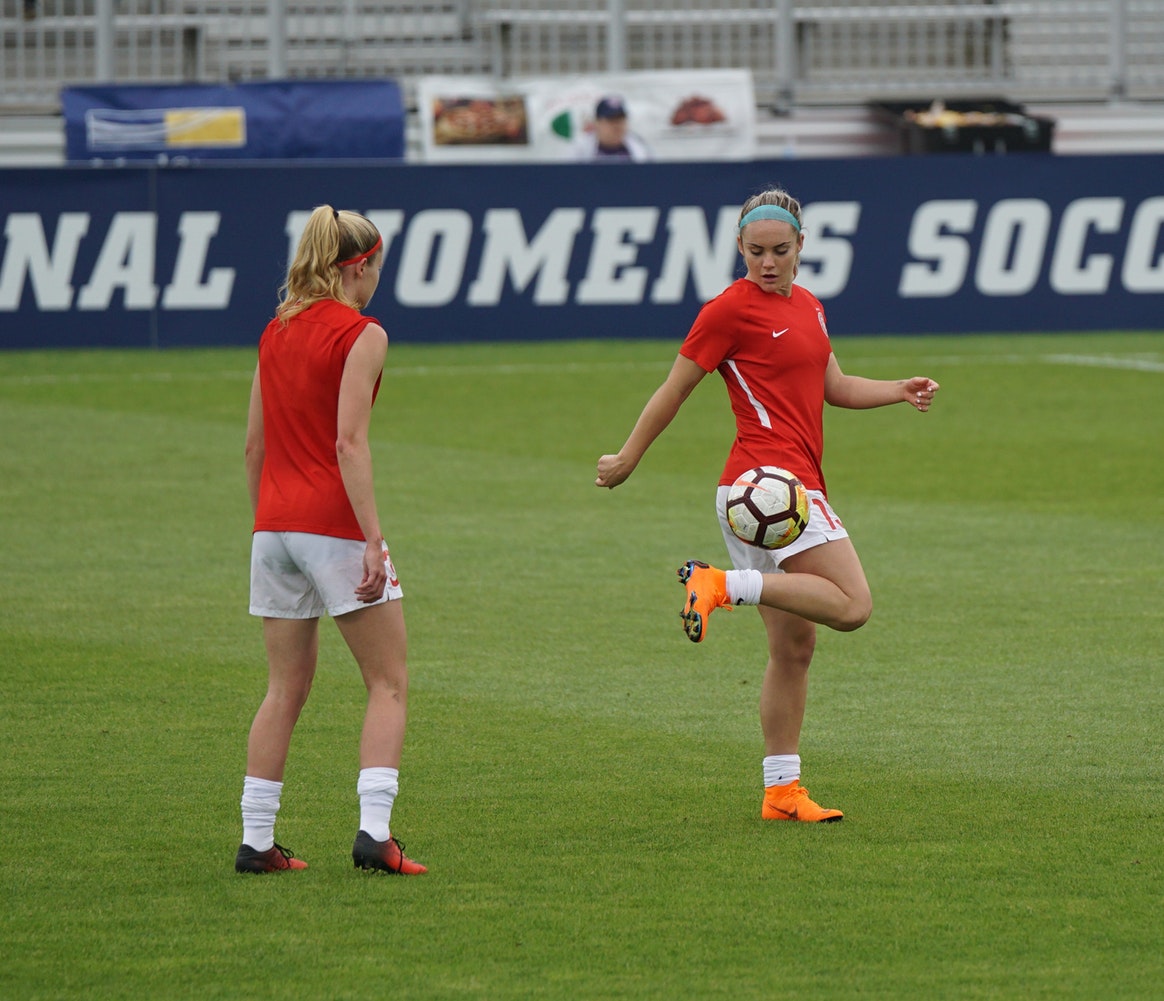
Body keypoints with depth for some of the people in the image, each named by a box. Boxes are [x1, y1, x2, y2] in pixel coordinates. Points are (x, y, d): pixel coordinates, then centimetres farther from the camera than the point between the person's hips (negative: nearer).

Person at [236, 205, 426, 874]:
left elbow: (254, 446, 14)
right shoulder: (362, 335, -8)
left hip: (275, 524, 7)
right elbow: (349, 444, -17)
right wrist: (374, 541, -19)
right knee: (389, 683, 1)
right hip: (335, 523, -7)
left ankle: (257, 840, 10)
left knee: (287, 687, 13)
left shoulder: (277, 331, 12)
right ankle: (374, 831, -12)